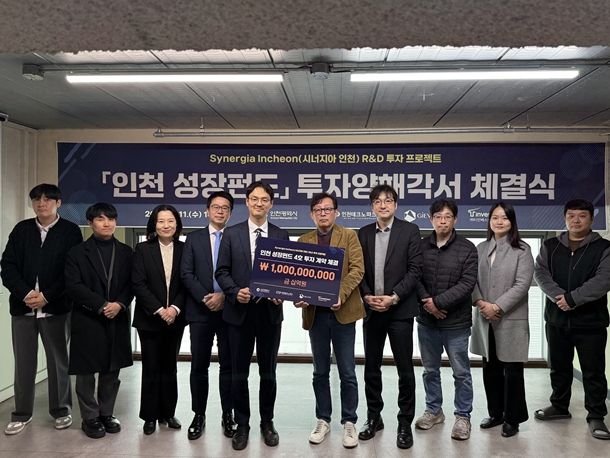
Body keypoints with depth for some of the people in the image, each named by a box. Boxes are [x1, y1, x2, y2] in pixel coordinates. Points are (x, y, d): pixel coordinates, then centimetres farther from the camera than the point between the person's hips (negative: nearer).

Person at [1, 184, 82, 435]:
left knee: (58, 361, 8)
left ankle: (61, 410, 22)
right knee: (23, 362, 9)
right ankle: (22, 414, 23)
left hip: (56, 307, -3)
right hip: (23, 306, 3)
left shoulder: (70, 231, -1)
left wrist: (46, 296, -13)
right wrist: (25, 293, -11)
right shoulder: (21, 229, 8)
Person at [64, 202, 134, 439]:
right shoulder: (78, 252, 1)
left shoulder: (126, 252, 9)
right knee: (86, 371, 4)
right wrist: (101, 305, -15)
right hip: (87, 321, -2)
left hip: (117, 320, 3)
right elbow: (73, 286, -8)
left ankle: (106, 413, 23)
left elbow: (132, 284, 5)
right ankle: (90, 417, 18)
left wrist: (119, 304, -13)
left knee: (111, 371, 9)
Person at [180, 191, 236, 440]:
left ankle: (228, 416, 18)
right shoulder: (194, 238, 8)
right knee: (199, 365, 6)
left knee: (228, 365, 7)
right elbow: (186, 274, 0)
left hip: (229, 310, 0)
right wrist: (206, 298, -12)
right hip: (200, 310, 1)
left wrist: (224, 296, -13)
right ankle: (198, 416, 18)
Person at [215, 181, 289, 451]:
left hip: (270, 311, 1)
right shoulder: (231, 234, 2)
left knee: (268, 372, 11)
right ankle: (242, 425, 23)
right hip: (239, 311, 0)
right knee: (239, 373, 8)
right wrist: (235, 292, -16)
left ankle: (267, 422, 28)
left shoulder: (281, 236, 5)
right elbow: (222, 272, 0)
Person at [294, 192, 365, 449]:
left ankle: (349, 423, 17)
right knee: (320, 372, 12)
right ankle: (323, 421, 25)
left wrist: (340, 295, -20)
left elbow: (357, 269, -7)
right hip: (315, 313, 3)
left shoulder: (349, 236, 3)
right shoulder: (303, 241, 11)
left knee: (347, 372, 4)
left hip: (342, 311, -3)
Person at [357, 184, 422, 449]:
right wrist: (367, 296, -8)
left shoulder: (410, 231, -1)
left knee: (405, 369, 3)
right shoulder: (363, 234, 9)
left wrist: (393, 297, -15)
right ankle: (374, 417, 27)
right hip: (371, 310, 3)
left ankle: (405, 423, 17)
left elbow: (415, 269, -7)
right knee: (371, 368, 12)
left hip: (400, 310, -3)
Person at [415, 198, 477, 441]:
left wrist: (438, 301, -17)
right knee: (430, 370, 16)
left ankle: (463, 416, 23)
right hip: (426, 320, 3)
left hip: (456, 322, -3)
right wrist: (427, 303, -14)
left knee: (461, 372, 8)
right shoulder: (420, 246, 2)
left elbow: (467, 283, -12)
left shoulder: (467, 248, -5)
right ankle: (434, 410, 32)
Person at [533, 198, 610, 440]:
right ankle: (560, 406, 31)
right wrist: (559, 296, -19)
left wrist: (572, 298, -20)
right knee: (559, 367, 16)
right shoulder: (550, 246, 8)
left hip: (590, 321, -3)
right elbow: (540, 273, -4)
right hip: (557, 319, 3)